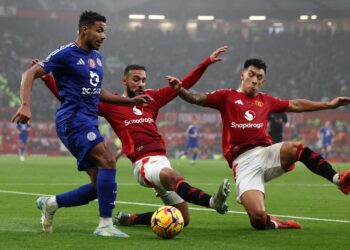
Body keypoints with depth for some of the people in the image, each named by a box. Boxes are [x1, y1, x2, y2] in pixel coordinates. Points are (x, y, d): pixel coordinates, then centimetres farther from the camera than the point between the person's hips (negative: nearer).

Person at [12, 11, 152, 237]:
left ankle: (50, 204, 21)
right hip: (73, 119, -9)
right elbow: (30, 74, -8)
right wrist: (26, 106, -22)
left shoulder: (97, 57, 18)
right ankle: (105, 225, -23)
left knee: (100, 186, 4)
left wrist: (130, 101, 21)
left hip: (89, 123, 9)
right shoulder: (66, 54, -7)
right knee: (108, 161, -26)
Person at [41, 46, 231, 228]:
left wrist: (207, 62, 18)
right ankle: (211, 201, -59)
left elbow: (183, 85, 20)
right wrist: (47, 78, -4)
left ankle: (130, 219, 19)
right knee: (171, 174, -41)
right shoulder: (111, 105, 5)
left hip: (162, 160, 7)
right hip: (144, 163, -6)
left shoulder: (152, 98, 17)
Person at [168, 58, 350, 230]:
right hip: (243, 161, -3)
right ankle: (272, 224, 9)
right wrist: (179, 90, -20)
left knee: (295, 147, -31)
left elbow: (295, 105, 32)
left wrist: (329, 104, 34)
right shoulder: (227, 97, 12)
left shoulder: (265, 101, 23)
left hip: (266, 153, 4)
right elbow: (197, 98, 1)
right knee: (258, 218, -25)